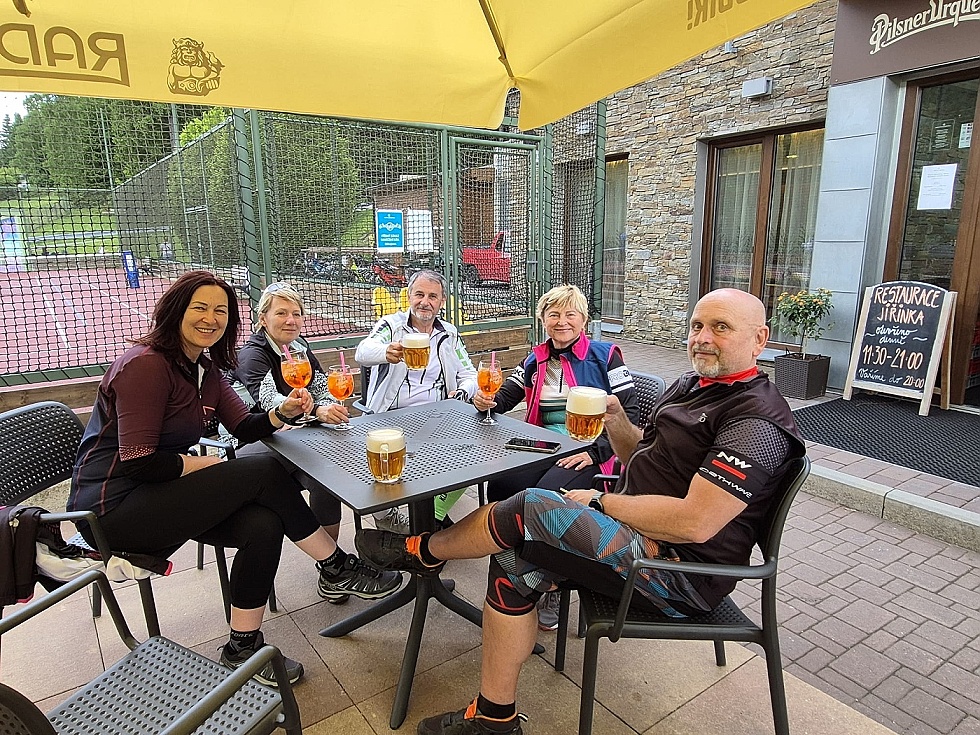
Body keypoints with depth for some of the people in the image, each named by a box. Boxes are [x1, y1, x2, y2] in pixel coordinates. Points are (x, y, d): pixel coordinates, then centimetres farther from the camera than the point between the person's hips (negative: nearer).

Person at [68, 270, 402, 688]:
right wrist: (198, 464, -10)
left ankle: (243, 650, -1)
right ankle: (337, 569, -4)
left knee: (264, 525, -17)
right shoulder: (146, 364, -18)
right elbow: (138, 463, -23)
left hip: (158, 494, 8)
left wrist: (283, 412, -13)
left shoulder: (206, 370, 9)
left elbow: (245, 428, 5)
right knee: (264, 472, -20)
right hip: (114, 509, -8)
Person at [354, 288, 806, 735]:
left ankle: (423, 551, 10)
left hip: (680, 574, -9)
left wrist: (602, 503, -15)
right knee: (514, 559, -6)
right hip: (640, 528, 9)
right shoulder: (692, 385, 12)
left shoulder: (756, 420, -18)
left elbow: (694, 523, -27)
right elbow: (640, 458, 18)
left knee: (531, 509, -19)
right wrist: (617, 422, -3)